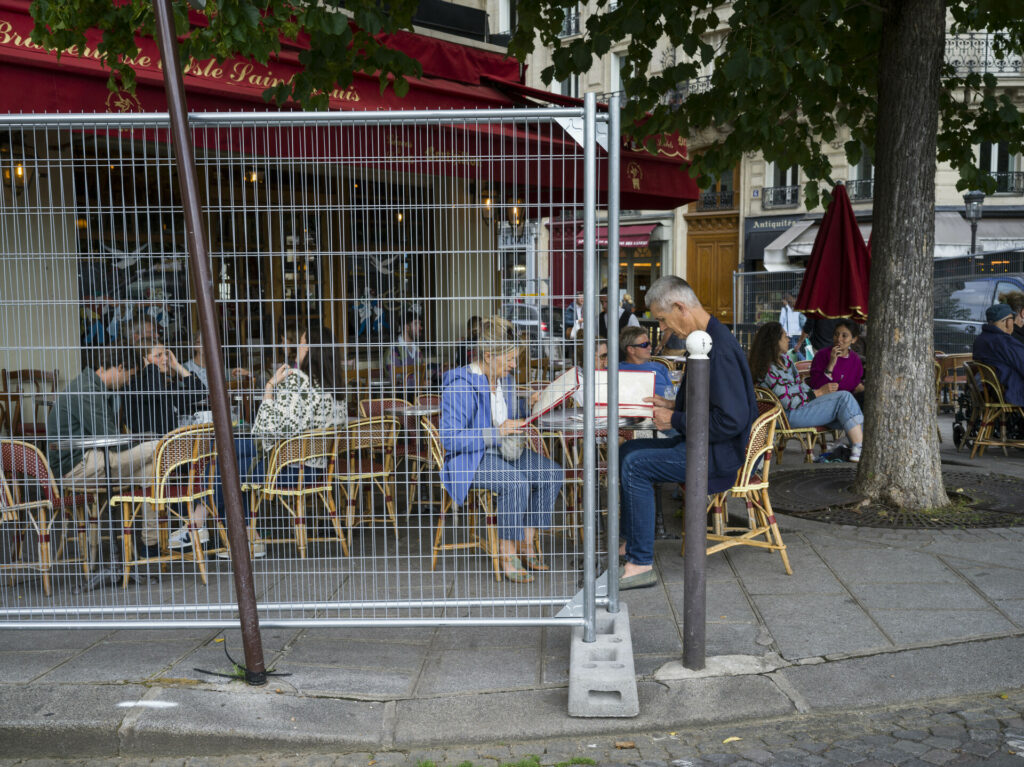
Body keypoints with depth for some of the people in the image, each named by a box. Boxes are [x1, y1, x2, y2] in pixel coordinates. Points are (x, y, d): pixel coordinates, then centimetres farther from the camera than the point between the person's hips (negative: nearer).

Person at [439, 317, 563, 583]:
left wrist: (528, 404, 6)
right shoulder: (460, 386, -19)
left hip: (504, 451, 9)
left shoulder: (505, 378, 9)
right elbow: (450, 438, -24)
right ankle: (507, 556, -18)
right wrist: (497, 433, -26)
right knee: (516, 482, -33)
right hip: (470, 460, -9)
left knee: (552, 472, -10)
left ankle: (525, 544, -2)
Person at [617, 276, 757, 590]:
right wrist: (673, 404, 8)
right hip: (699, 444, 11)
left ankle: (641, 564, -12)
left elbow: (731, 420, -27)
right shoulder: (706, 339, 10)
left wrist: (675, 420, -18)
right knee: (627, 451, 12)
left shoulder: (720, 349, -23)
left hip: (718, 454, -11)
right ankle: (629, 541, 18)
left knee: (635, 465, -18)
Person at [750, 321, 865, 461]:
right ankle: (859, 449, -18)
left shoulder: (784, 358, 10)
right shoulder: (770, 370, -19)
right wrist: (818, 393, -16)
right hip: (790, 415, -9)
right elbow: (789, 403, -20)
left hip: (804, 403, 9)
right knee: (844, 398, -18)